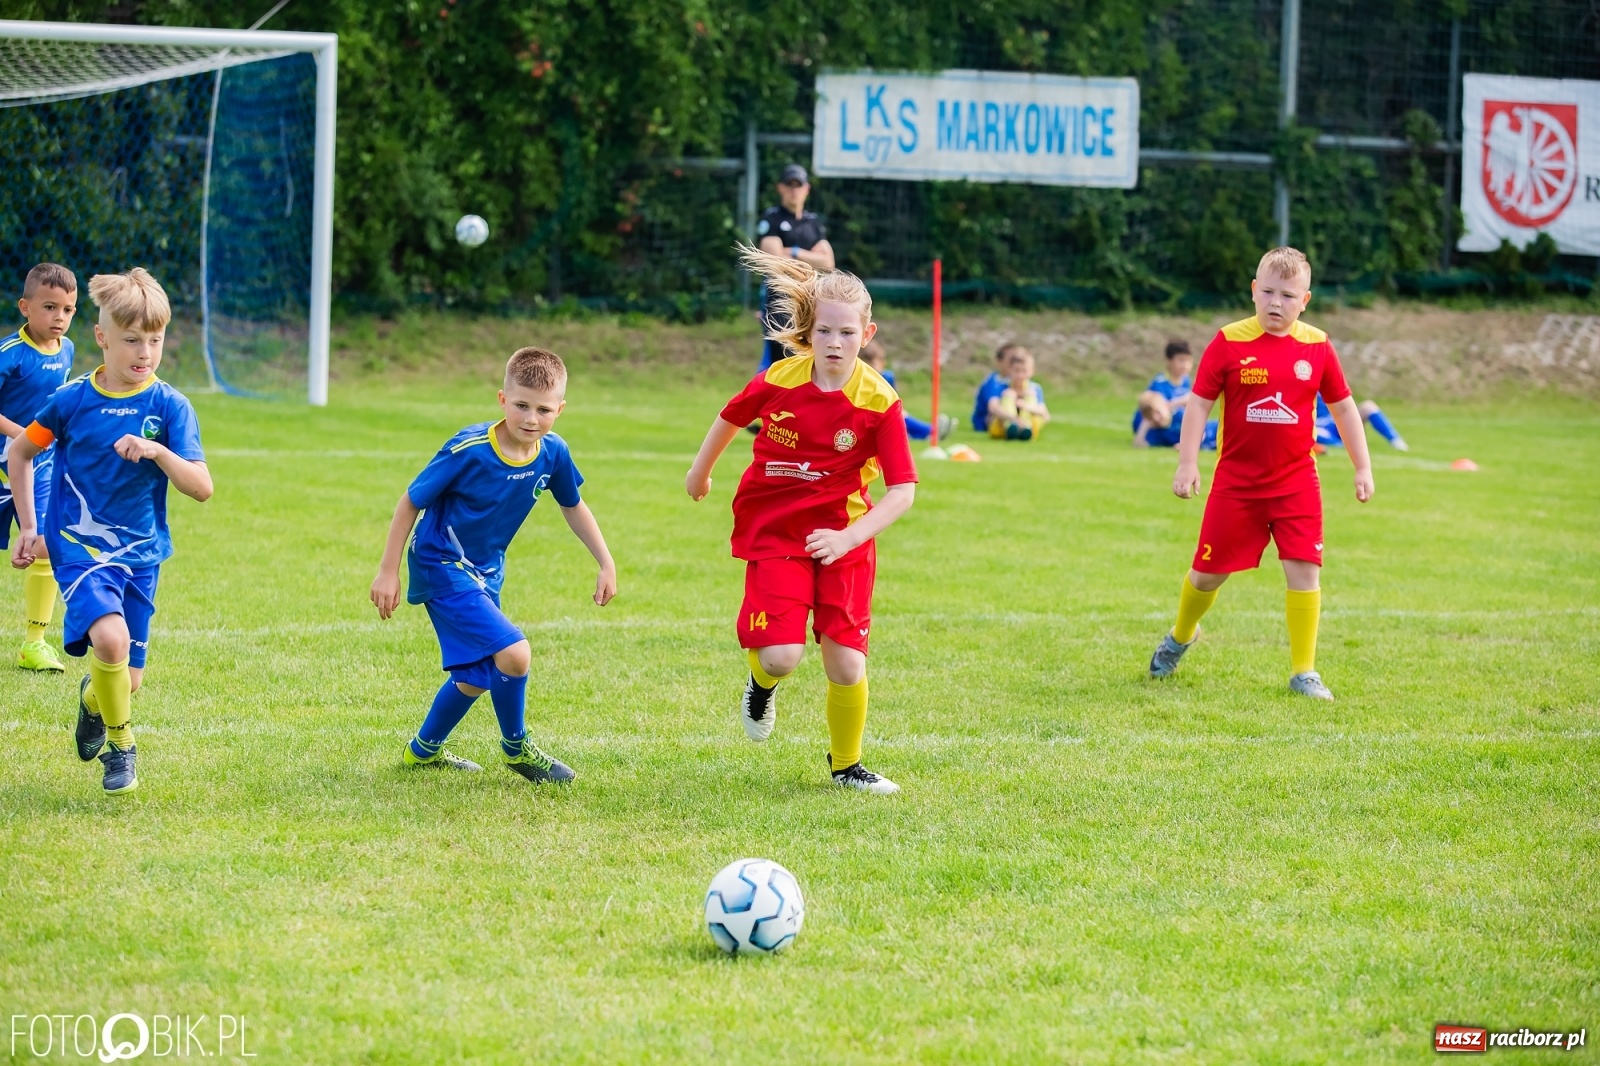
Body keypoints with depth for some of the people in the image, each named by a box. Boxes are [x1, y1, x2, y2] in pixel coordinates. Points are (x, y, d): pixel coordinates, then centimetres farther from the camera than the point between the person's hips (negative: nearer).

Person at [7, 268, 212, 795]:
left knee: (127, 680, 6)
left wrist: (157, 451, -27)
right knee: (110, 638, -28)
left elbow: (201, 488, -11)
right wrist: (30, 528, 9)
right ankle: (120, 746, -5)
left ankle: (93, 697, 45)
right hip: (80, 548, -2)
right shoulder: (73, 400, -6)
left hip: (141, 554, 2)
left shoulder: (169, 406, -5)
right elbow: (19, 452, 11)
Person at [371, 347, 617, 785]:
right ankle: (516, 748, 3)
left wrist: (606, 564, 6)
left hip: (484, 573, 8)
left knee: (477, 675, 22)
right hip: (442, 567, -8)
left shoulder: (553, 454, -11)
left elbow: (573, 506, 10)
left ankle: (424, 749, 45)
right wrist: (388, 572, -14)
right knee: (514, 654, -21)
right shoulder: (468, 450, -27)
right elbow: (410, 503, -16)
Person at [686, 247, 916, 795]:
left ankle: (845, 764, 23)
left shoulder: (880, 402, -15)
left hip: (842, 536, 0)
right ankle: (762, 682, 23)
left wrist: (848, 538, -28)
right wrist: (700, 472, 27)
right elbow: (732, 417, 11)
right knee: (782, 656, -16)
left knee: (846, 663, -3)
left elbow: (902, 490, -15)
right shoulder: (778, 381, -11)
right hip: (773, 529, 0)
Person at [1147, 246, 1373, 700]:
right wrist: (1187, 464, -10)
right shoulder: (1229, 343, -7)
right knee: (1209, 570, 9)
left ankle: (1303, 671, -1)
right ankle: (1181, 636, 39)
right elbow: (1199, 403, -4)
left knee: (1304, 569, -9)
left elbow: (1343, 407, 8)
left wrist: (1363, 467, 6)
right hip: (1236, 482, -1)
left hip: (1296, 482, 1)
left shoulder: (1316, 347, 0)